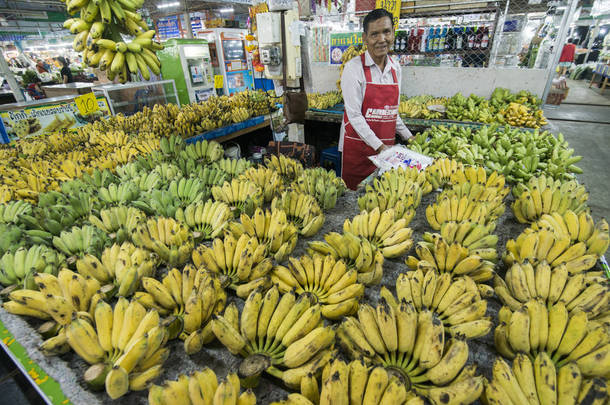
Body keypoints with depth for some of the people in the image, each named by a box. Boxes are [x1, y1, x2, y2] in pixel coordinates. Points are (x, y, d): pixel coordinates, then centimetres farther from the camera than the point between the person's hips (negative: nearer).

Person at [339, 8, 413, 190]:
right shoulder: (354, 67, -10)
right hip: (358, 146, -5)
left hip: (386, 146, 5)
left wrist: (408, 137, 14)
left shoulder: (395, 68, 9)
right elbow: (354, 115, -15)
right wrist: (379, 146, -18)